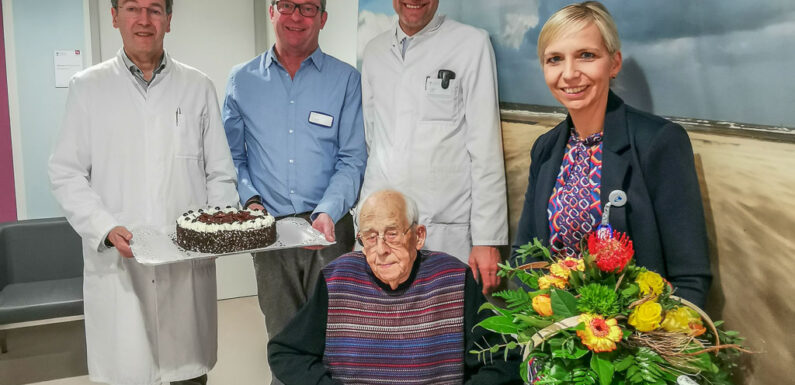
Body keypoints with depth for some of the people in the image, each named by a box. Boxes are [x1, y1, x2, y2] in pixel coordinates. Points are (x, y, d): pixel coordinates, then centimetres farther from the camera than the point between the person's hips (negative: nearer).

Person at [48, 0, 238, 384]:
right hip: (116, 264, 0)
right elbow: (67, 174, 4)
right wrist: (106, 229, -12)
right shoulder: (87, 87, 7)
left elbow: (220, 173, 9)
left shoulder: (199, 87, 9)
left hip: (188, 266, 1)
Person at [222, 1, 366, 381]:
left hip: (329, 228, -1)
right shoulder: (242, 80, 7)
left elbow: (353, 160, -3)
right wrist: (250, 199, -5)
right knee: (282, 338, 12)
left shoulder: (346, 79, 1)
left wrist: (327, 211, -17)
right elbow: (233, 156, 12)